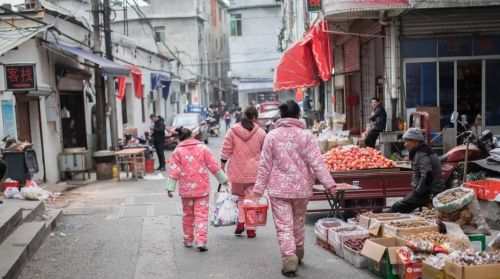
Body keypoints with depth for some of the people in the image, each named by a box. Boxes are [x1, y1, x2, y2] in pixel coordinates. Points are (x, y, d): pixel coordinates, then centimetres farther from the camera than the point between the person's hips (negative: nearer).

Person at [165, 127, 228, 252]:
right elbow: (213, 166, 2)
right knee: (201, 214, 0)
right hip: (202, 188, -1)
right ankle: (201, 241, -11)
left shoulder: (177, 151, -1)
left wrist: (170, 188, -2)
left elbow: (174, 171, -5)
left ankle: (188, 240, 24)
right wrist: (223, 179, 13)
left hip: (186, 189, 1)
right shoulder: (202, 148, 0)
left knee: (188, 215, 16)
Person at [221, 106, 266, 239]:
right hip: (254, 171, -1)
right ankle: (250, 229, 7)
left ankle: (240, 221, 3)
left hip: (237, 171, 1)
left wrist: (222, 166, 7)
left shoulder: (233, 130, -2)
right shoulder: (261, 133, -2)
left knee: (239, 196, 18)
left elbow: (226, 150, -2)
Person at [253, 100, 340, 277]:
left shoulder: (272, 136, -3)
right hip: (301, 188, 2)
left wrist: (259, 188, 3)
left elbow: (265, 165, -2)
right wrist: (329, 183, -9)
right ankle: (298, 254, 35)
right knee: (298, 223, 19)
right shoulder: (306, 135, -5)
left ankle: (289, 258, -13)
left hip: (278, 189, -1)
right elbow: (317, 163, -10)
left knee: (284, 226, 0)